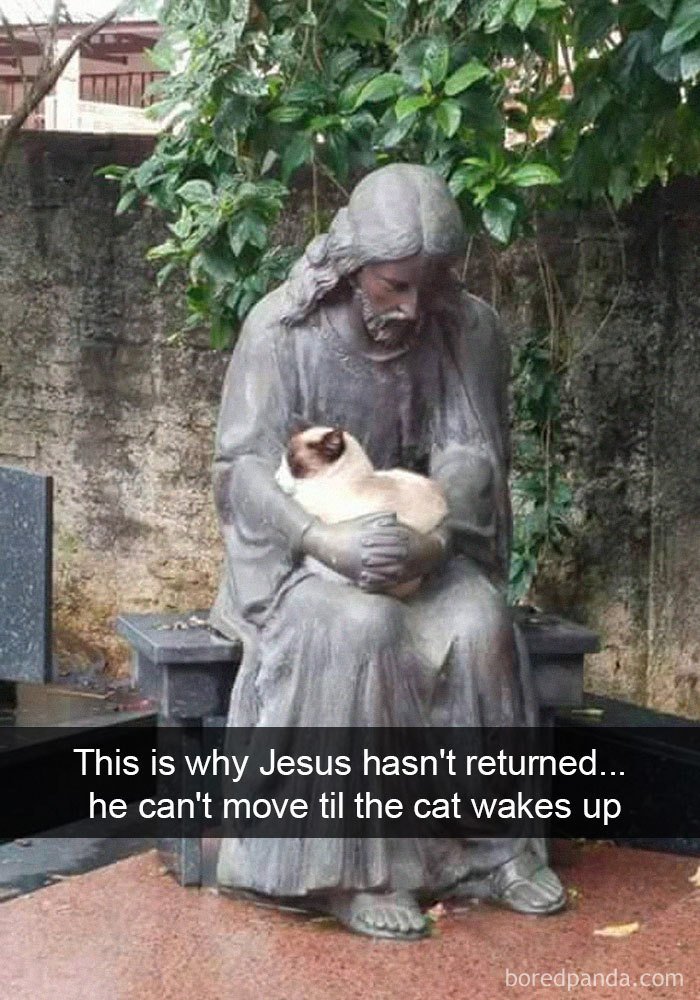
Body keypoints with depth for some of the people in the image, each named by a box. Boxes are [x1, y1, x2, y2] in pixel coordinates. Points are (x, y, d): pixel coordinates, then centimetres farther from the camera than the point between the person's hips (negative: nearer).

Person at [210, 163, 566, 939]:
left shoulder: (470, 331, -4)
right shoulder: (281, 329, -13)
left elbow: (471, 454, -8)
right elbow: (243, 467, -18)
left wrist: (434, 539, -30)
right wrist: (331, 541, -36)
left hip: (421, 542, 3)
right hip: (296, 547, -3)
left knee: (479, 624, -27)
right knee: (361, 631, -34)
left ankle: (492, 842, -13)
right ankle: (351, 868, -25)